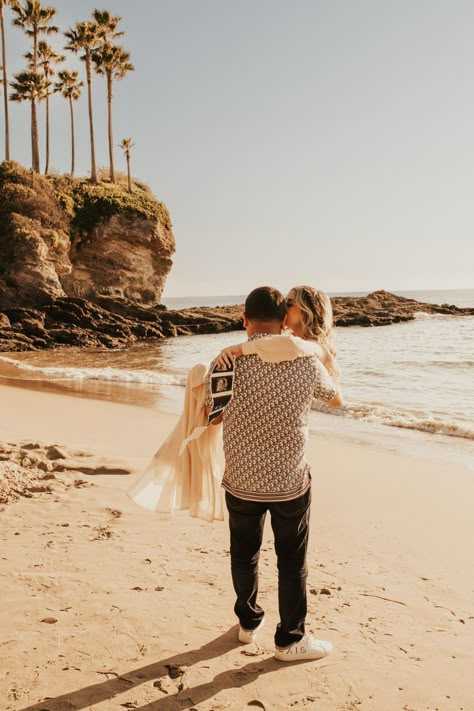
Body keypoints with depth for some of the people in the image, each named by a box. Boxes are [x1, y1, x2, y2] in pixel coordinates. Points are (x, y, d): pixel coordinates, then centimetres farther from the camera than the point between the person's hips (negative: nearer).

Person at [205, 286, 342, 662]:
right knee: (292, 562, 16)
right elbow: (337, 399, 8)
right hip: (291, 483, -1)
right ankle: (290, 639, 30)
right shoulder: (306, 362, -13)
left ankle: (249, 622, 42)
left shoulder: (225, 363, -14)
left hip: (241, 482, 1)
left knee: (244, 555, 22)